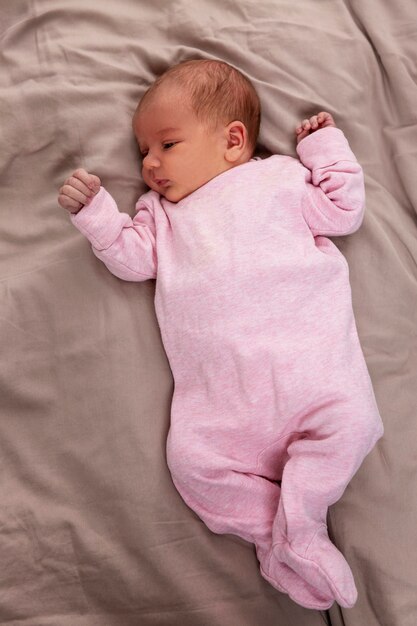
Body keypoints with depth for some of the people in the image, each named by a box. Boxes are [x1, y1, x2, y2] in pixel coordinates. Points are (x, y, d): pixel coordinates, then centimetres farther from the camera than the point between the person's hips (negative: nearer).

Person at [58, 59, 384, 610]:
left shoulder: (280, 178, 16)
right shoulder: (162, 211, 25)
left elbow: (344, 211, 16)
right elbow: (132, 257, 14)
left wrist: (325, 146, 18)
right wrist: (95, 211, 5)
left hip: (306, 361, -1)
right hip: (219, 393, 2)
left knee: (352, 421, -21)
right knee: (190, 458, -14)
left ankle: (293, 526, -9)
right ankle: (276, 529, -2)